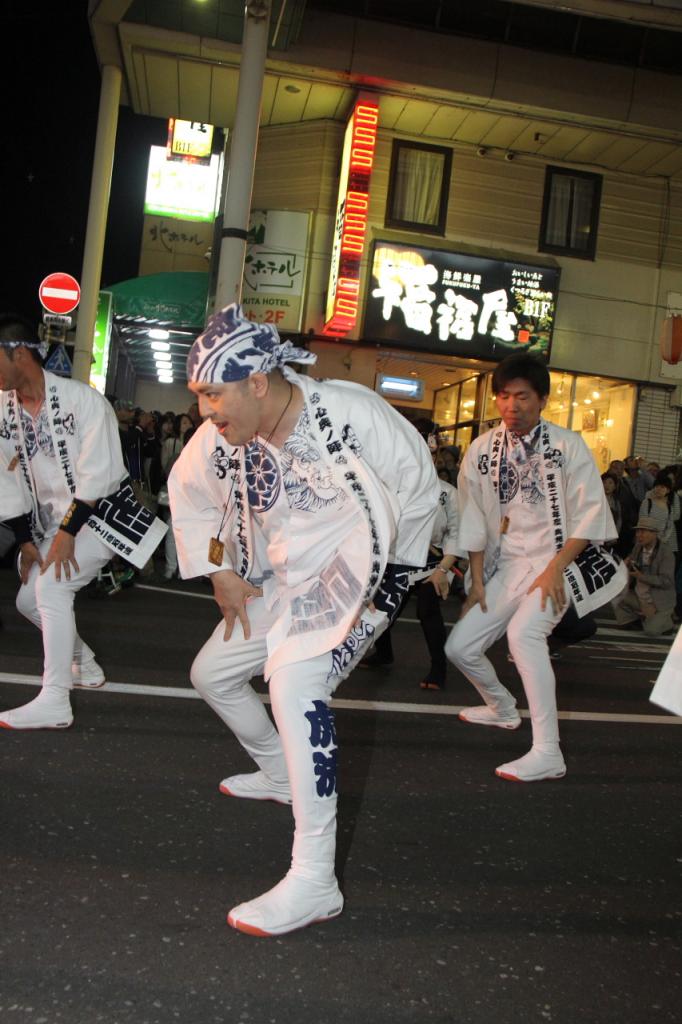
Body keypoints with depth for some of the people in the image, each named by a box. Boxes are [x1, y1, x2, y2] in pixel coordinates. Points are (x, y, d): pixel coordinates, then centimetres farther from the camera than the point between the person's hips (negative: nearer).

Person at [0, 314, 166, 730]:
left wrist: (67, 532, -23)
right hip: (57, 520, 8)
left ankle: (55, 702, -18)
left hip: (104, 513, -8)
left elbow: (98, 474, -22)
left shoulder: (82, 399, -21)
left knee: (51, 587, -23)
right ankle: (84, 665, 32)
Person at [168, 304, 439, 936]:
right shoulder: (219, 437, -10)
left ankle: (314, 882, -23)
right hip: (281, 583, 7)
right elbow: (187, 493, 11)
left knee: (294, 683, -29)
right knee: (212, 672, 14)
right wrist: (218, 572, 7)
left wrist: (388, 577, -8)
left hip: (356, 576, -7)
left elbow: (418, 484, -13)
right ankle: (279, 776, 41)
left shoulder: (350, 412, -26)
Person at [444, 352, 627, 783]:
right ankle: (503, 708, 34)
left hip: (560, 559, -5)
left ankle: (548, 753, -25)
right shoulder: (482, 450, 2)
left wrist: (555, 569, -18)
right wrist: (477, 581, 2)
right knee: (460, 647, 3)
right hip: (509, 564, 5)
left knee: (523, 632, -31)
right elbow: (474, 520, 6)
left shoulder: (569, 446, -8)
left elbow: (589, 516, -8)